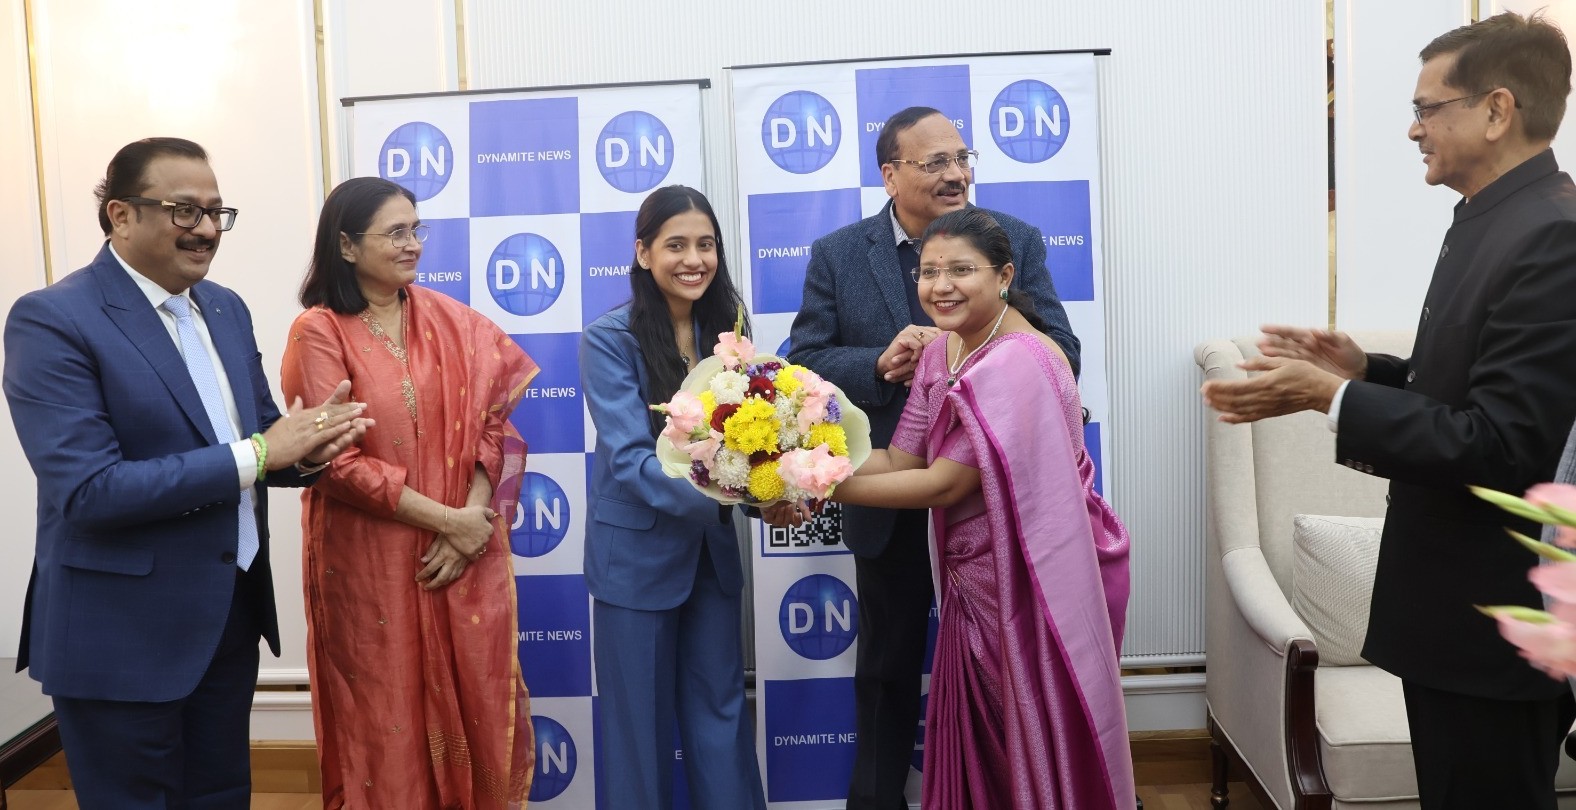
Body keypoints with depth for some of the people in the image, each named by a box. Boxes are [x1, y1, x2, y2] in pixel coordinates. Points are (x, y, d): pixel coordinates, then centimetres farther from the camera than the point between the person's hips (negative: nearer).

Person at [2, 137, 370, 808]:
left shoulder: (226, 308, 6)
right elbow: (86, 490, -24)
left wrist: (306, 445, -13)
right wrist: (257, 454, -23)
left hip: (233, 611, 7)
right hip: (122, 632, -7)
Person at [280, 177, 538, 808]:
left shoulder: (452, 321, 4)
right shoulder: (319, 332, -8)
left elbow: (498, 421, 0)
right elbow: (337, 461, -12)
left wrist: (475, 515, -14)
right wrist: (446, 519, -14)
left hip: (468, 552, 3)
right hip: (371, 561, -3)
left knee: (477, 705, 10)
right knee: (388, 716, 10)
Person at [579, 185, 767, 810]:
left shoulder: (724, 329, 2)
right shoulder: (608, 340, -14)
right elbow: (630, 460, -21)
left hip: (713, 548, 5)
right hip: (637, 552, -4)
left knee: (721, 708, 14)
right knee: (641, 718, 10)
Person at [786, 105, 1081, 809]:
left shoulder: (1016, 241, -4)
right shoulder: (837, 256, -3)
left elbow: (1061, 353, -9)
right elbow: (805, 361, -5)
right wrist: (880, 364, -24)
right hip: (892, 502, 0)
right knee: (887, 666, 18)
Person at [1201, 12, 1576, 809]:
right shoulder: (1494, 222, 10)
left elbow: (1503, 447, -26)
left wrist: (1331, 397, -23)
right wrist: (1364, 370, 3)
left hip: (1494, 617, -10)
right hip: (1458, 604, 10)